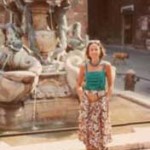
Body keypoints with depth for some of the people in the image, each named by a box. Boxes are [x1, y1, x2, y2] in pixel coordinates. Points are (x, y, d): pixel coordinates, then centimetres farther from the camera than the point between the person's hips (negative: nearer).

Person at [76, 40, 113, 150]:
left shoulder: (106, 66, -5)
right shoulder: (84, 66, -2)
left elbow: (110, 85, 3)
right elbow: (79, 85, 6)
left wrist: (106, 101, -4)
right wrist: (83, 99, -5)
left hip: (101, 102, -1)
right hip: (87, 102, 1)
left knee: (100, 127, 5)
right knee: (88, 127, 6)